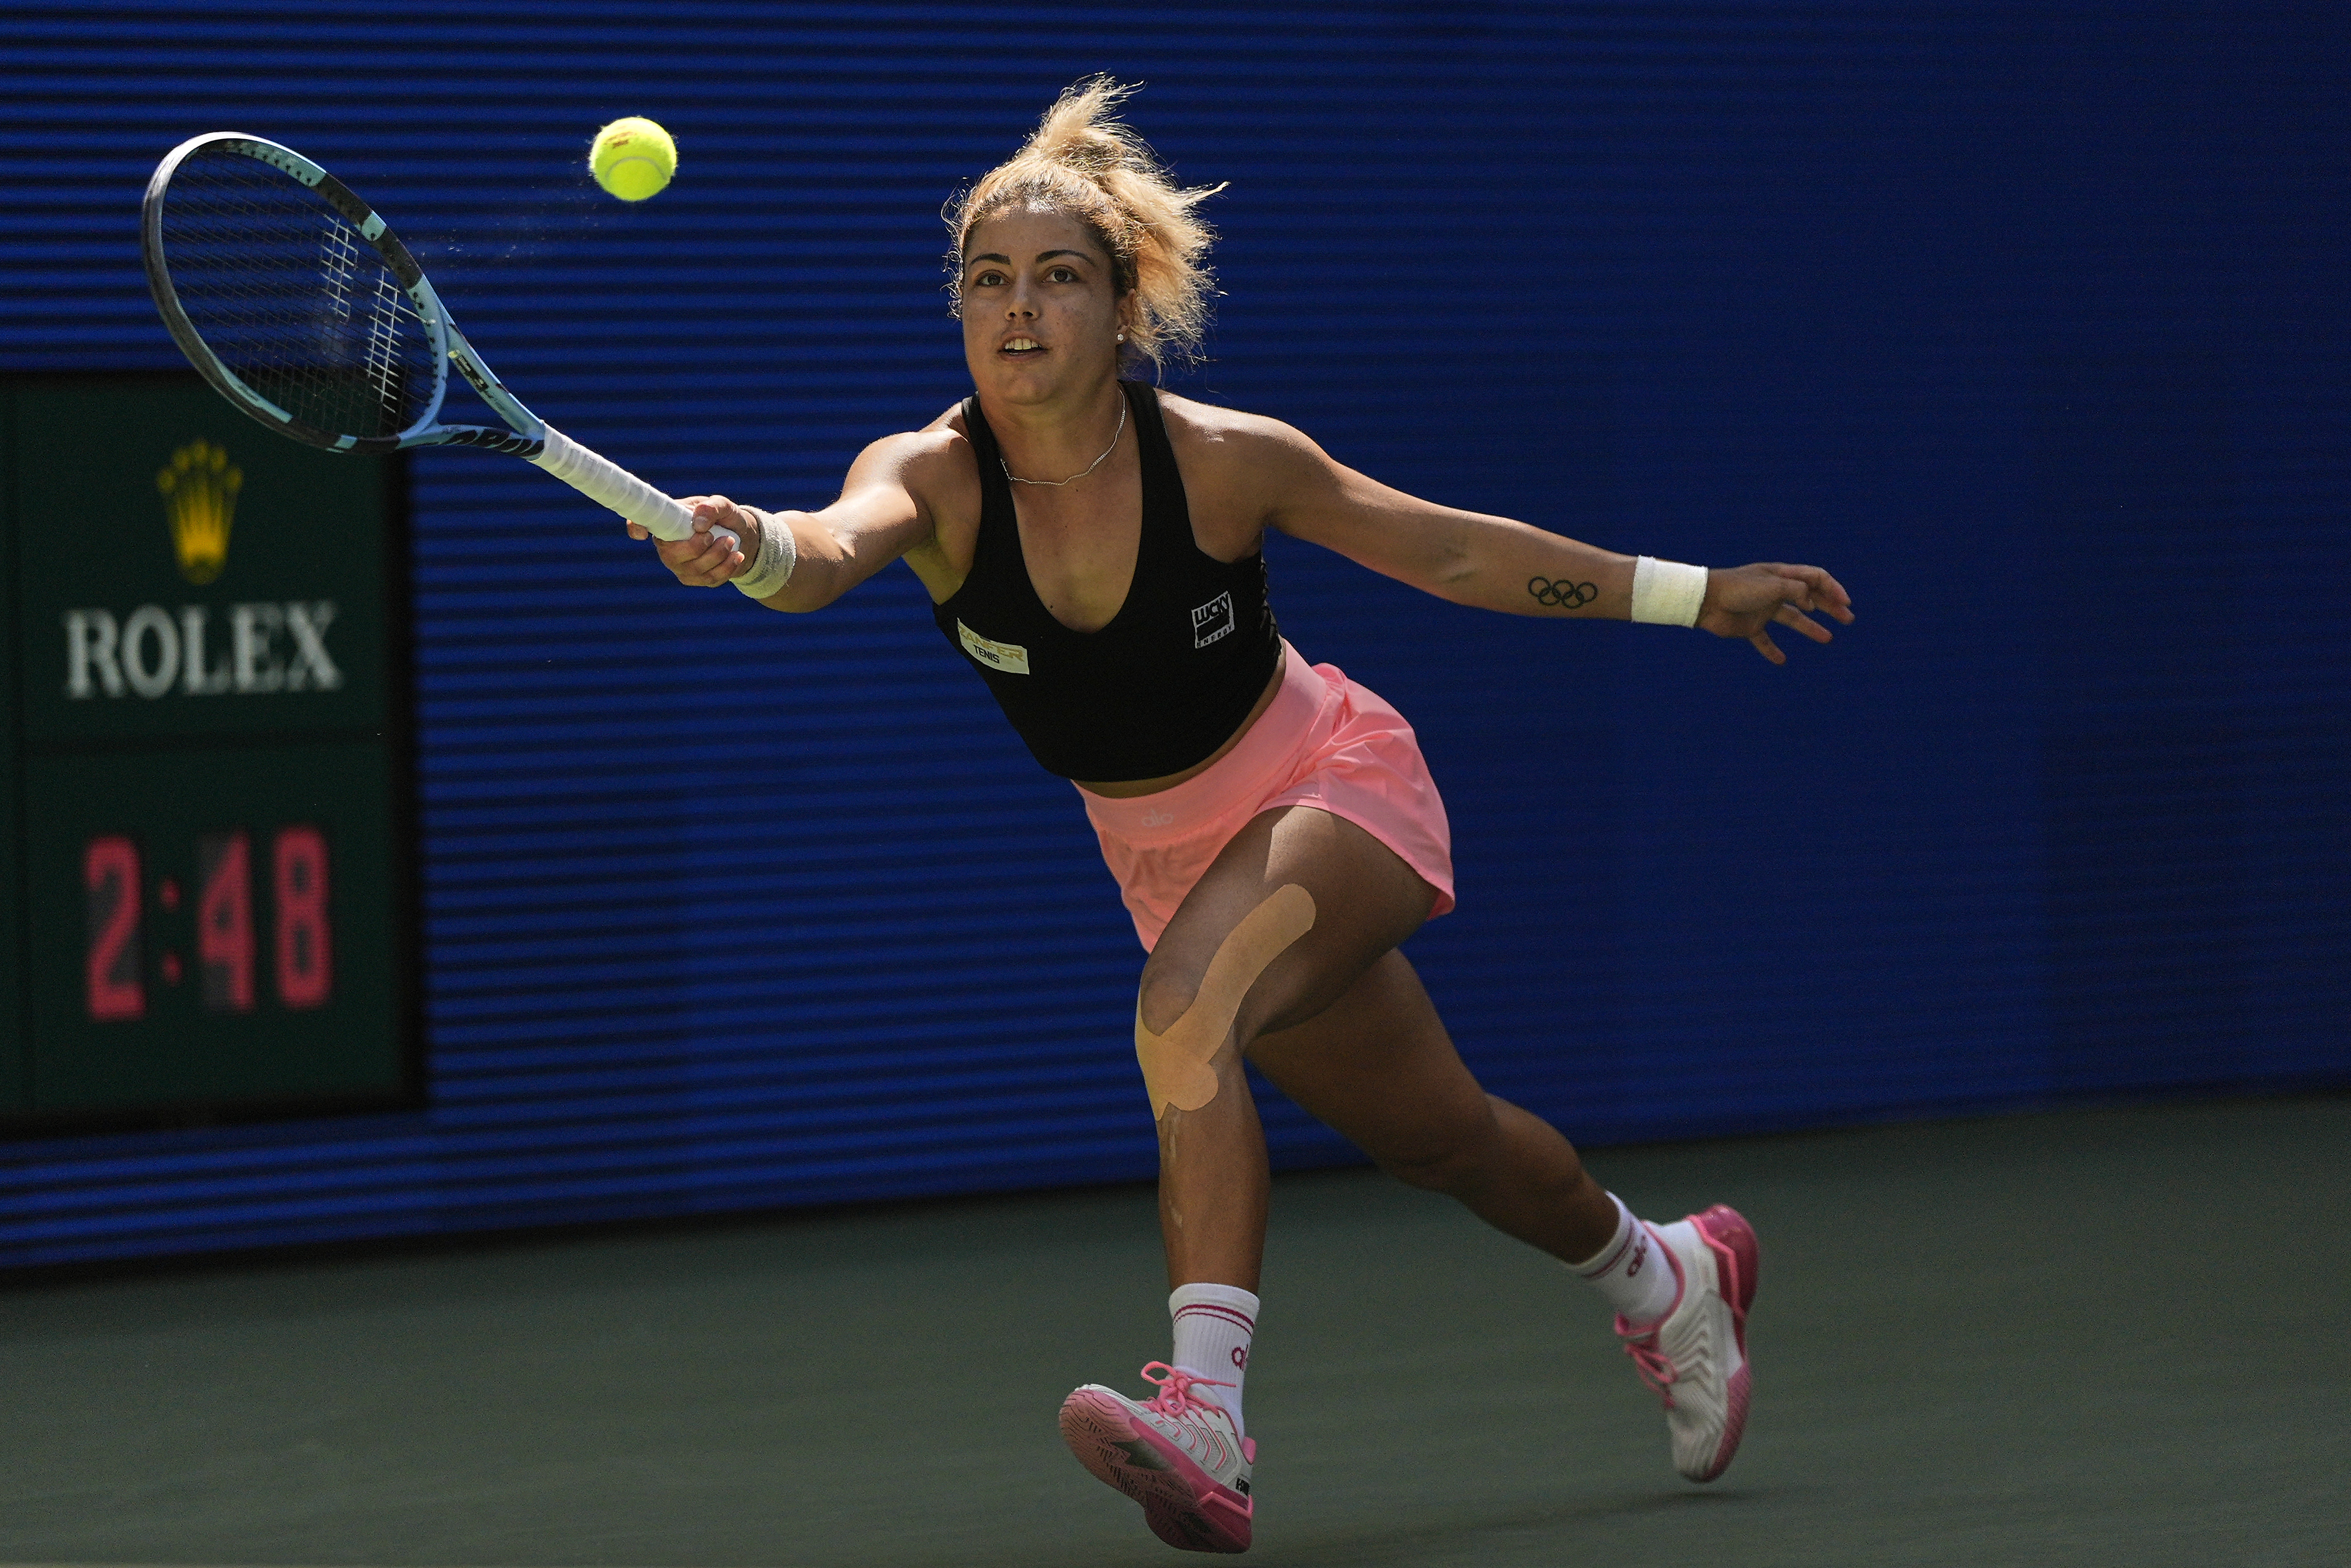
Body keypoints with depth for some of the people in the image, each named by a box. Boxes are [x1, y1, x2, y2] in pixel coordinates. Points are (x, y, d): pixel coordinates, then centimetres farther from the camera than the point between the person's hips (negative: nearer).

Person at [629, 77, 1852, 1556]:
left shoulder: (1222, 461, -23)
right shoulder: (933, 476, -20)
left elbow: (1452, 552, -8)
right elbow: (834, 549, -45)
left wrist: (1691, 593, -2)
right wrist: (752, 545, -69)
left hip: (1334, 782, -4)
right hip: (1168, 852, 4)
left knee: (1184, 1018, -34)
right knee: (1440, 1133, 18)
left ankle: (1206, 1421, -42)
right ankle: (1667, 1278, 49)